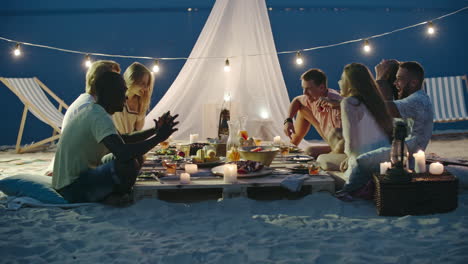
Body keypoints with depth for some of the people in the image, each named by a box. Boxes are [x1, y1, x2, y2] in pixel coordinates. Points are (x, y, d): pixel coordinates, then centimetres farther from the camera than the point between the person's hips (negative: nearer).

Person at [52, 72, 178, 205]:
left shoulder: (92, 112, 11)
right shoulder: (100, 117, -22)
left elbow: (123, 139, 23)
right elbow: (123, 153, -37)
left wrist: (154, 131, 11)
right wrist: (159, 137, -25)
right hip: (73, 188, -11)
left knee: (134, 155, 16)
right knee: (129, 163, -29)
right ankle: (118, 200, -2)